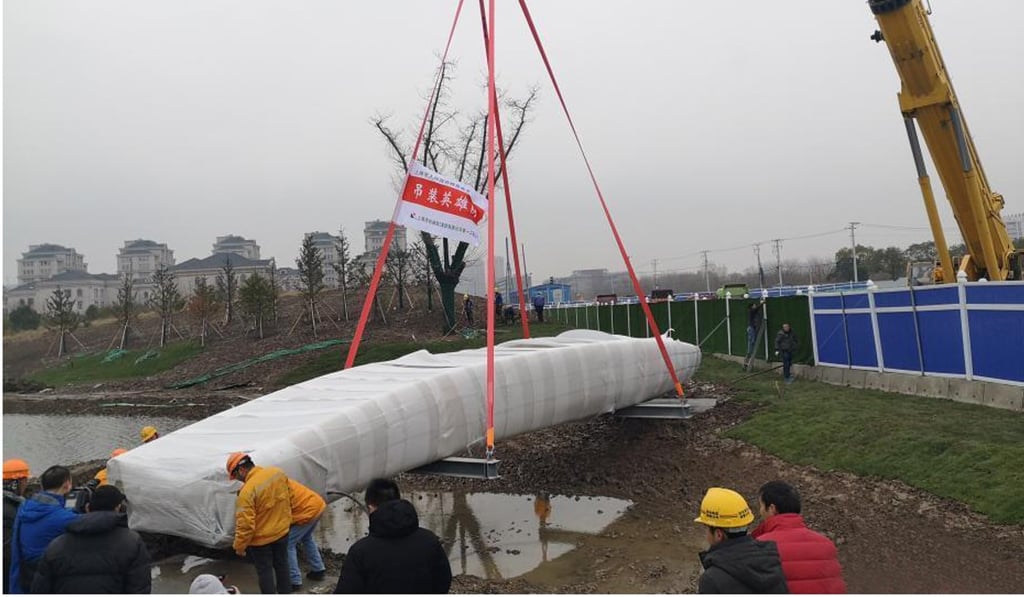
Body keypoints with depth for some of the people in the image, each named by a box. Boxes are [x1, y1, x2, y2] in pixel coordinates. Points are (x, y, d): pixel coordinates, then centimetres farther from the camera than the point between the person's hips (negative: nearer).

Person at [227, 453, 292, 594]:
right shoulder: (277, 472, -10)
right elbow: (287, 498, 7)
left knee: (265, 571, 14)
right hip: (282, 531, 6)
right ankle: (286, 592, 39)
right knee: (282, 565, 24)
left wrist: (239, 546, -9)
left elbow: (245, 524, -24)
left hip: (261, 539, -6)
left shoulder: (247, 491, -28)